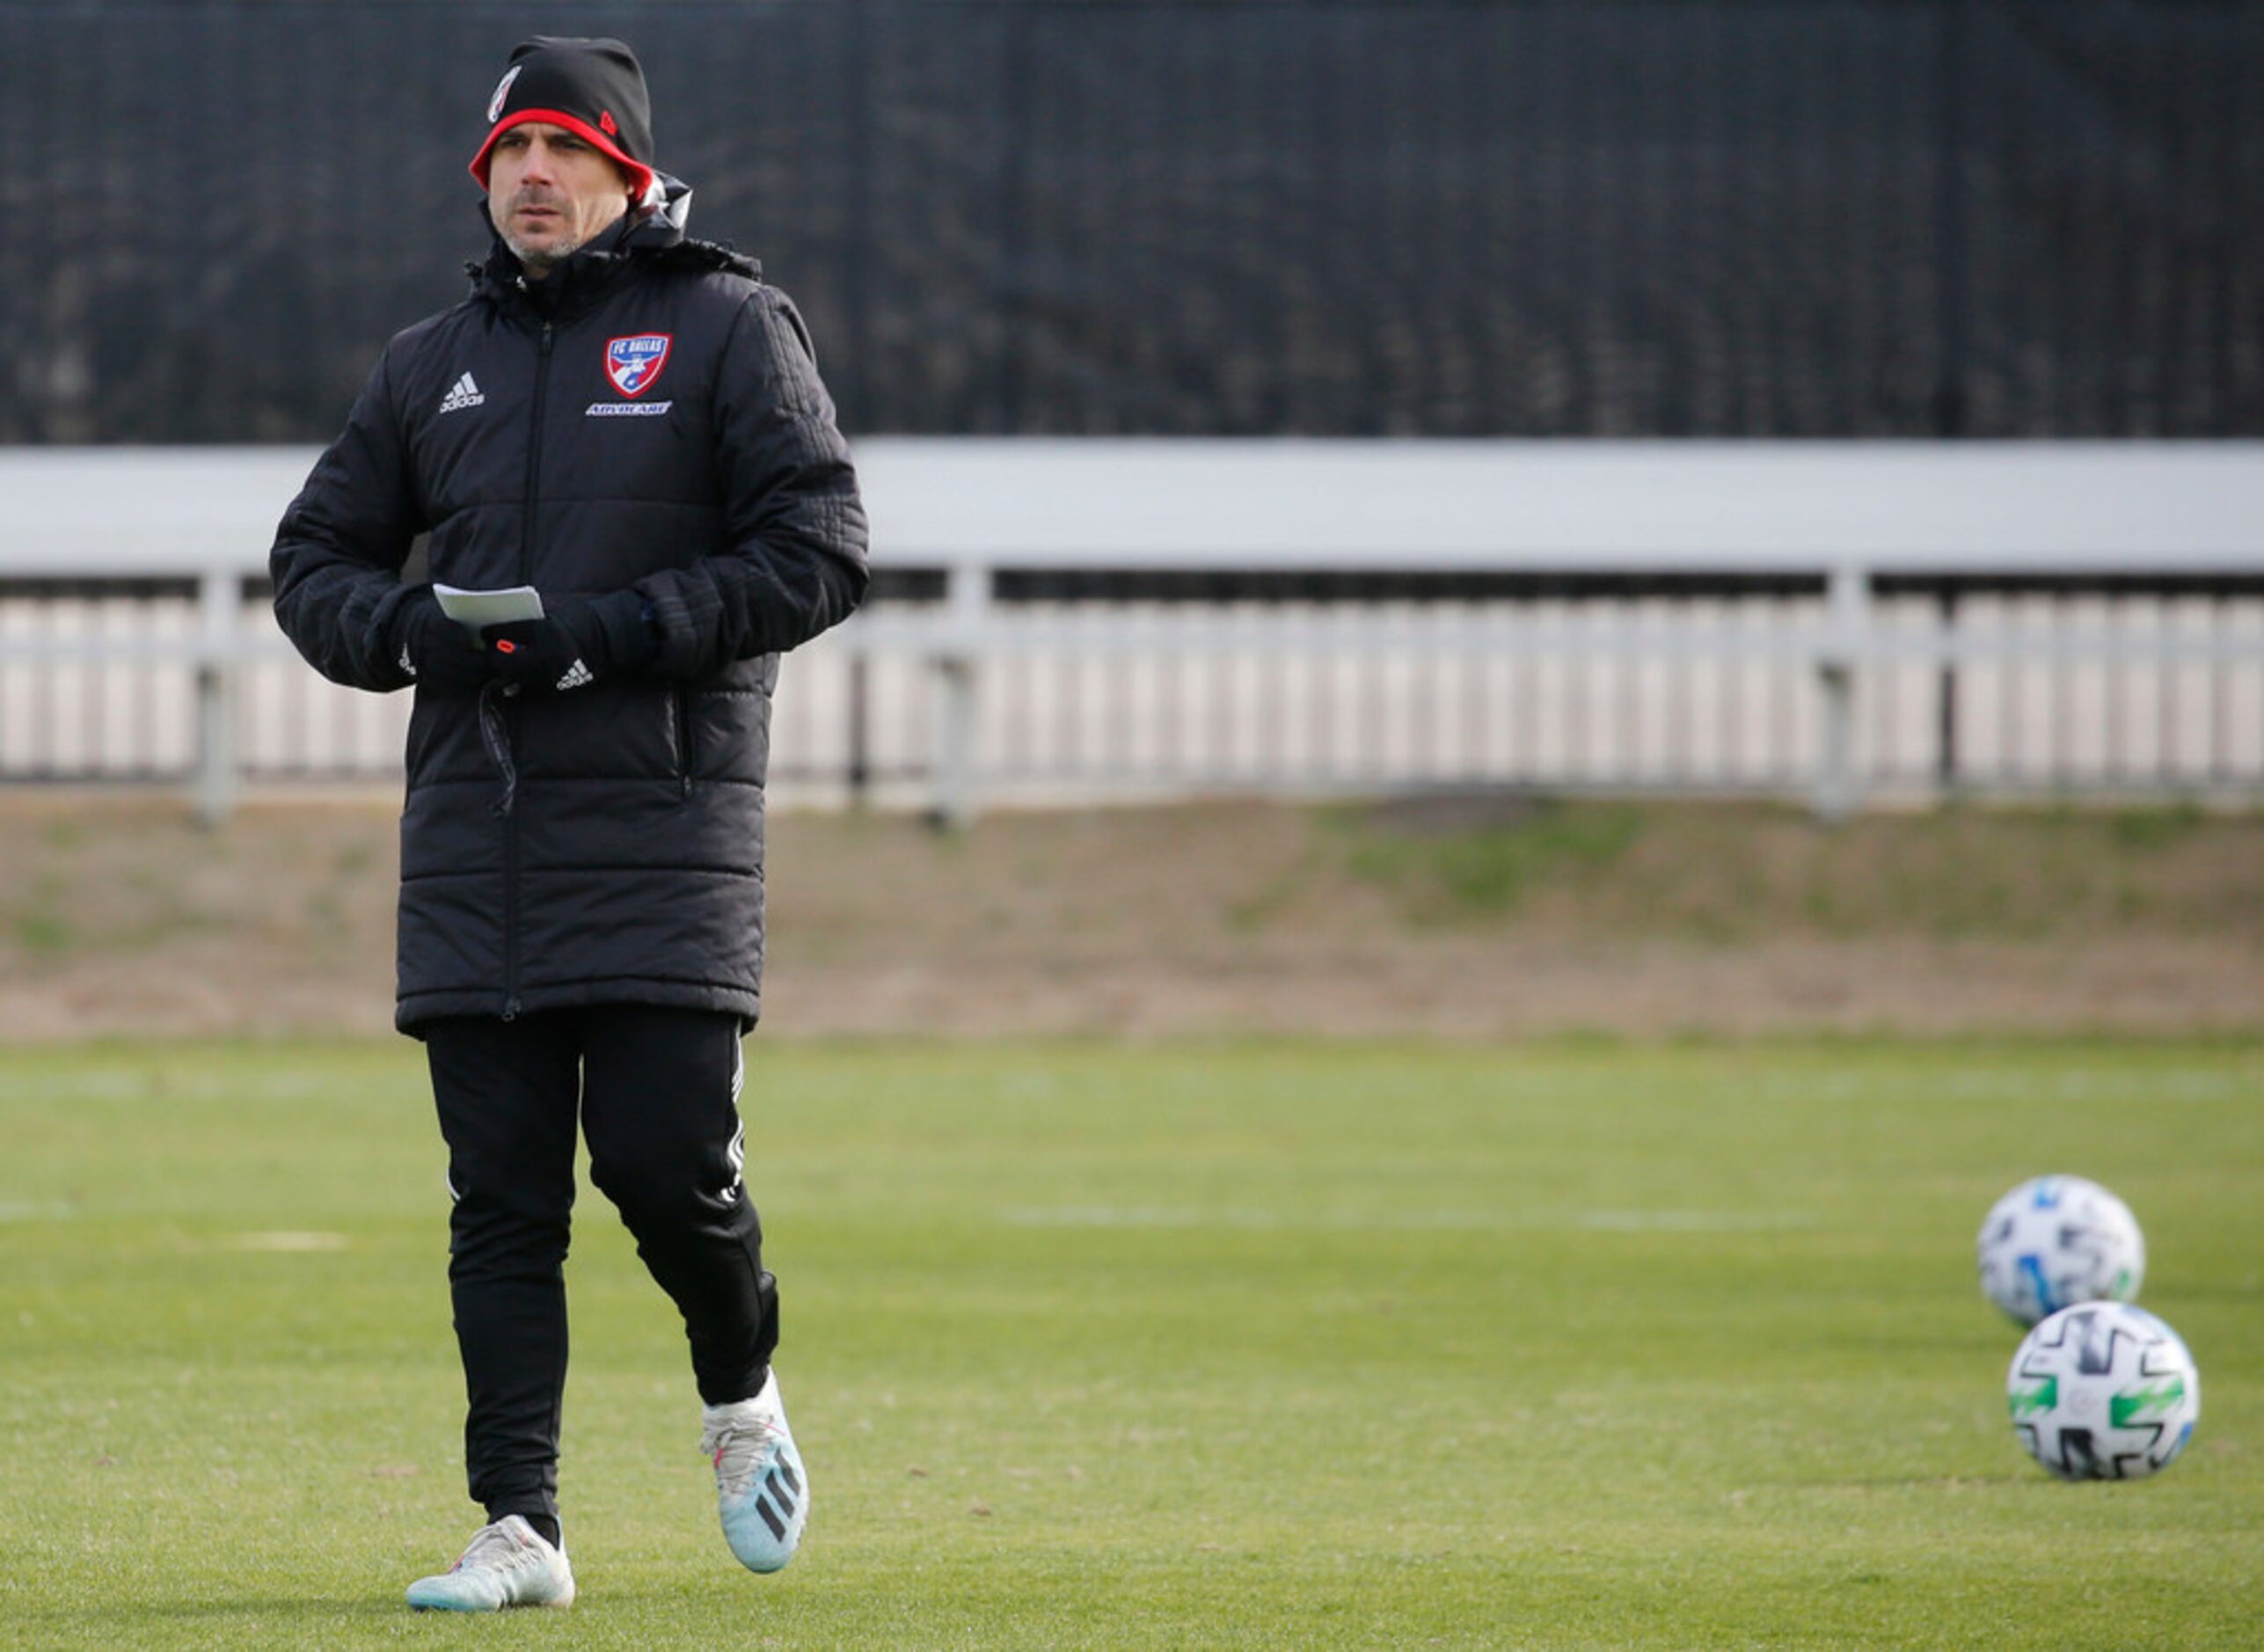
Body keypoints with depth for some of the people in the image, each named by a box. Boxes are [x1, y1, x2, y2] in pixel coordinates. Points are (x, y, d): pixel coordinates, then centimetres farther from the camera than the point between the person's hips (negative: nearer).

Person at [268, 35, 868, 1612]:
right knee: (502, 1196, 0)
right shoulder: (437, 362, 16)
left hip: (665, 830, -4)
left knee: (667, 1157, -10)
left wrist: (612, 634, -15)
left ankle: (741, 1392, 20)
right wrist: (407, 631, -3)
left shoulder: (728, 327, 2)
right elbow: (316, 553, 20)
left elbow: (819, 552, -6)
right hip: (473, 834, 4)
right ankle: (520, 1529, 1)